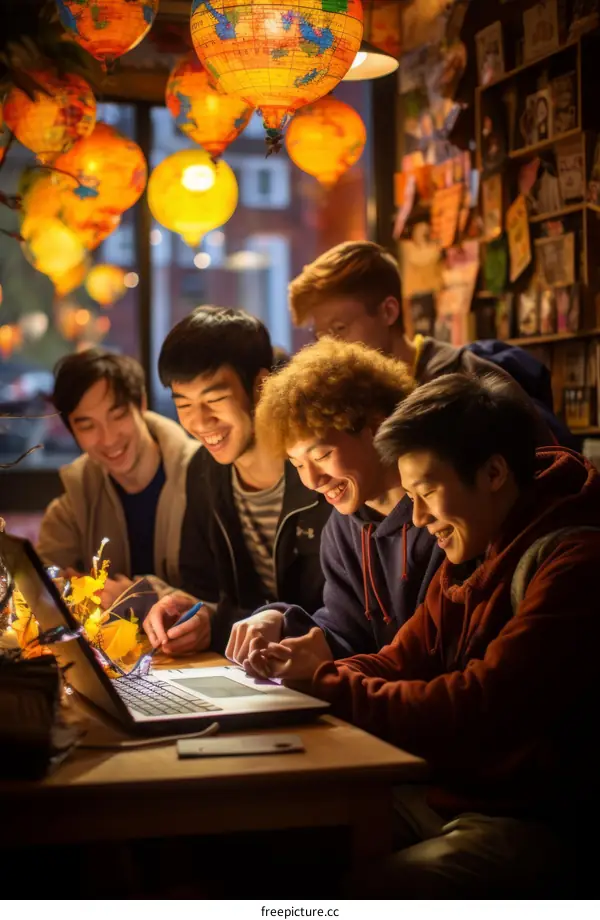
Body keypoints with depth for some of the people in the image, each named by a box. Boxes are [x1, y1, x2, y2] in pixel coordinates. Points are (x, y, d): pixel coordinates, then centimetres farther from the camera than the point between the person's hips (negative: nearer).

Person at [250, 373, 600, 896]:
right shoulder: (474, 553, 11)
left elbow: (480, 710, -25)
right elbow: (402, 663, 11)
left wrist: (325, 685, -17)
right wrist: (315, 673, -8)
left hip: (535, 825, -8)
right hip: (443, 794, 8)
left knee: (364, 896, -29)